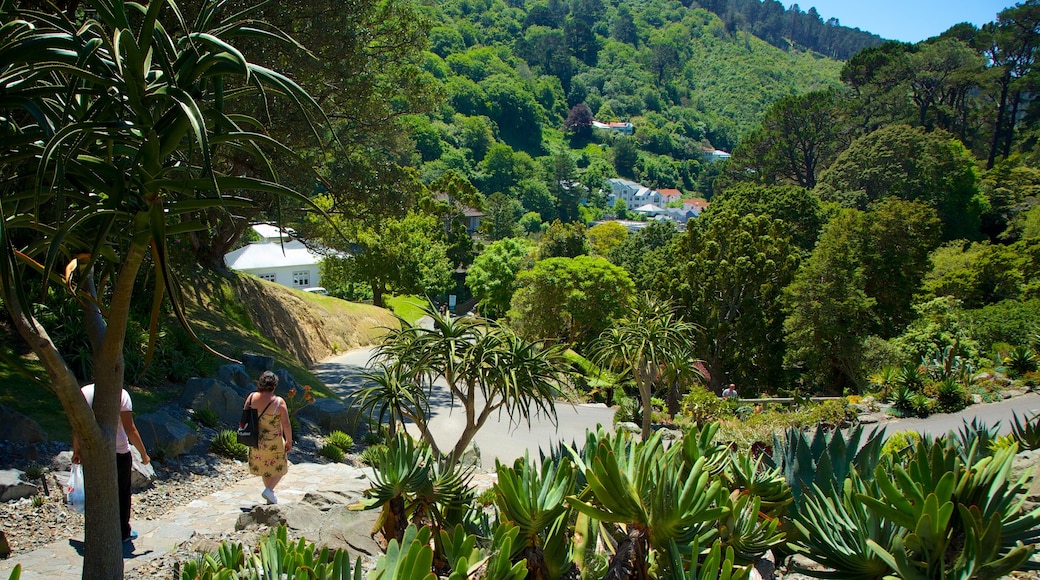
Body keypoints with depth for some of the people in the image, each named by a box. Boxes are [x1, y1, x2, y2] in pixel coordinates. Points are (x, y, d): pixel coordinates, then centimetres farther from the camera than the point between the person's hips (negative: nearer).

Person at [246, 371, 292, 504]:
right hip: (273, 443, -5)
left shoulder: (251, 397, -8)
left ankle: (270, 496, 33)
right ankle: (269, 490, -1)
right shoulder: (278, 402, -20)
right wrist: (289, 441, -3)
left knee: (264, 468, 23)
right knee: (280, 468, 17)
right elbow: (286, 425, -18)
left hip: (256, 441, 5)